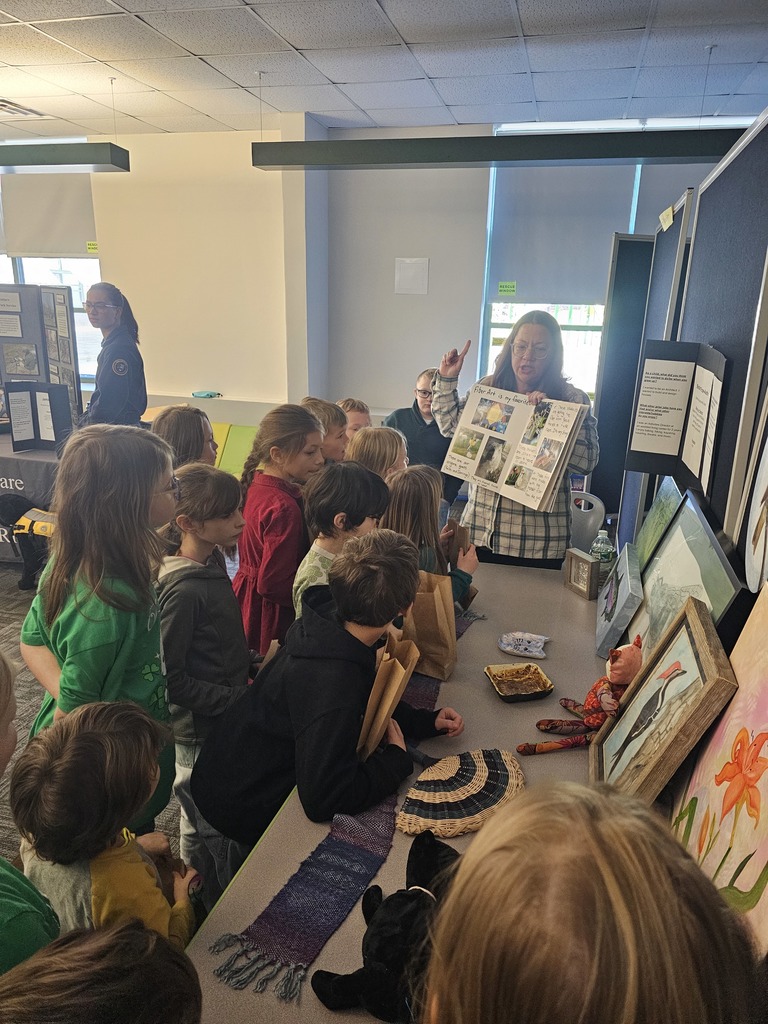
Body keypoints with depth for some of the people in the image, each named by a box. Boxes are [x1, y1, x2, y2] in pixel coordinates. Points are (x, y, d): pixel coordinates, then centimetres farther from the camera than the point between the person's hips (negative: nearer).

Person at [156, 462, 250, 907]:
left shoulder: (213, 562, 0)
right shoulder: (183, 590, -28)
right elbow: (170, 679, -24)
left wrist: (252, 668, 2)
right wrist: (236, 698, -21)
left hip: (225, 719, 8)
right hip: (200, 729, -8)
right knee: (202, 824, 15)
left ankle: (211, 895, 49)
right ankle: (202, 904, 38)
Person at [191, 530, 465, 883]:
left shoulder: (329, 621, -12)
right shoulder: (331, 681, -39)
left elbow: (366, 697, 6)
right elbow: (326, 800, -36)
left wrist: (426, 721, -5)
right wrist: (397, 758, -22)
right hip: (243, 804, -7)